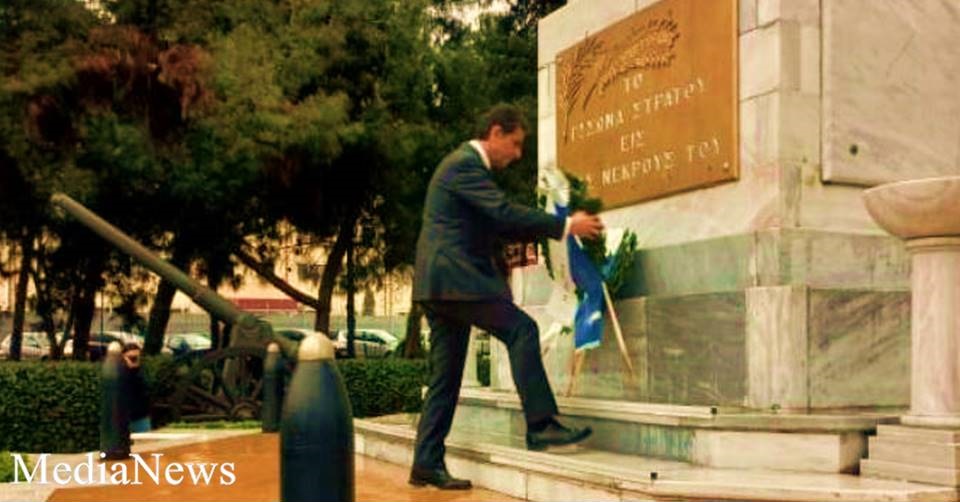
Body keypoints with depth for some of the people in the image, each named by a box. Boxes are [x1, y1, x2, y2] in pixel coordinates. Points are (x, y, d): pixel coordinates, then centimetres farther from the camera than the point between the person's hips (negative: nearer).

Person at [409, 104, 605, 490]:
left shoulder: (468, 165, 23)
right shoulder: (464, 165, -9)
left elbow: (499, 226, 25)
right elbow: (505, 212, -19)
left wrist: (555, 228, 15)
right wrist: (566, 226, -16)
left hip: (441, 284, 11)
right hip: (454, 278, -11)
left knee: (445, 378, 9)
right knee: (521, 330, -14)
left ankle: (427, 464, 11)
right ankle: (540, 425, -14)